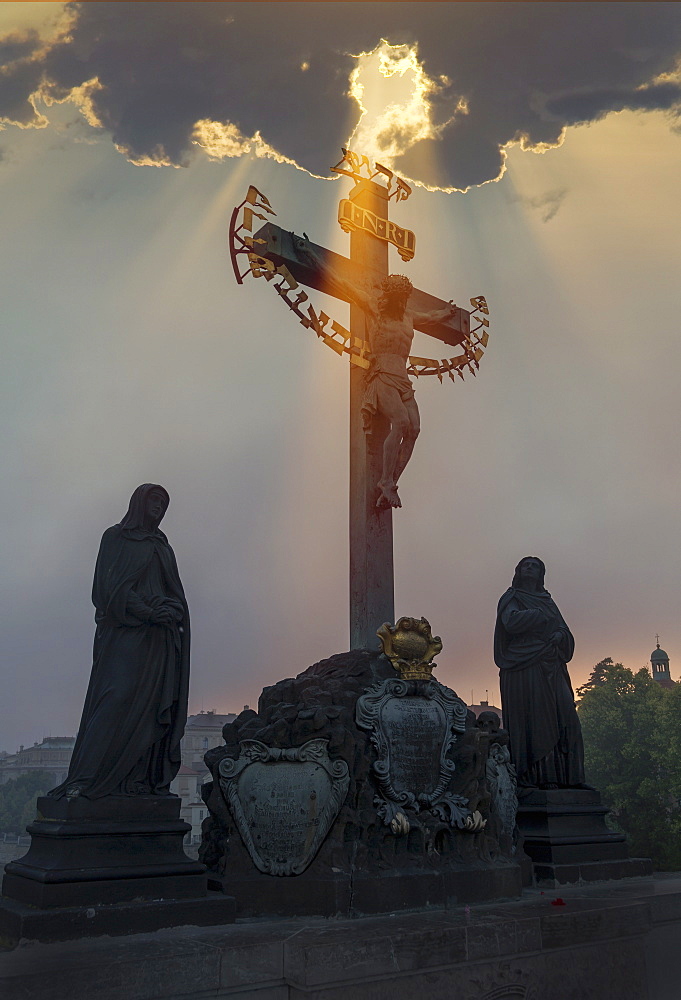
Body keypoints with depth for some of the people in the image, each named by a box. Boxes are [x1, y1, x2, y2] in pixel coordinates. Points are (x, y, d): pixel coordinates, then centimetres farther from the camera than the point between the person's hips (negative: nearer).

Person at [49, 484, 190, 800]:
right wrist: (148, 613, -16)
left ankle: (144, 779, -3)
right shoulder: (116, 537, 6)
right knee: (117, 697, -18)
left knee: (153, 706, -2)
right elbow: (112, 585, -6)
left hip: (160, 639, 6)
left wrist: (172, 611, -4)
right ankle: (84, 780, -19)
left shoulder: (162, 546, 23)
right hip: (125, 633, -6)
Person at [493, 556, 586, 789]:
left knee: (565, 719, -3)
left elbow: (564, 629, 18)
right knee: (533, 721, -11)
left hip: (551, 669, 6)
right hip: (525, 669, -6)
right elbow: (511, 622, -13)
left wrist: (559, 635, -5)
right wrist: (541, 615, -3)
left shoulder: (547, 600, 25)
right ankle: (535, 776, -11)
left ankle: (569, 776, -1)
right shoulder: (512, 598, 8)